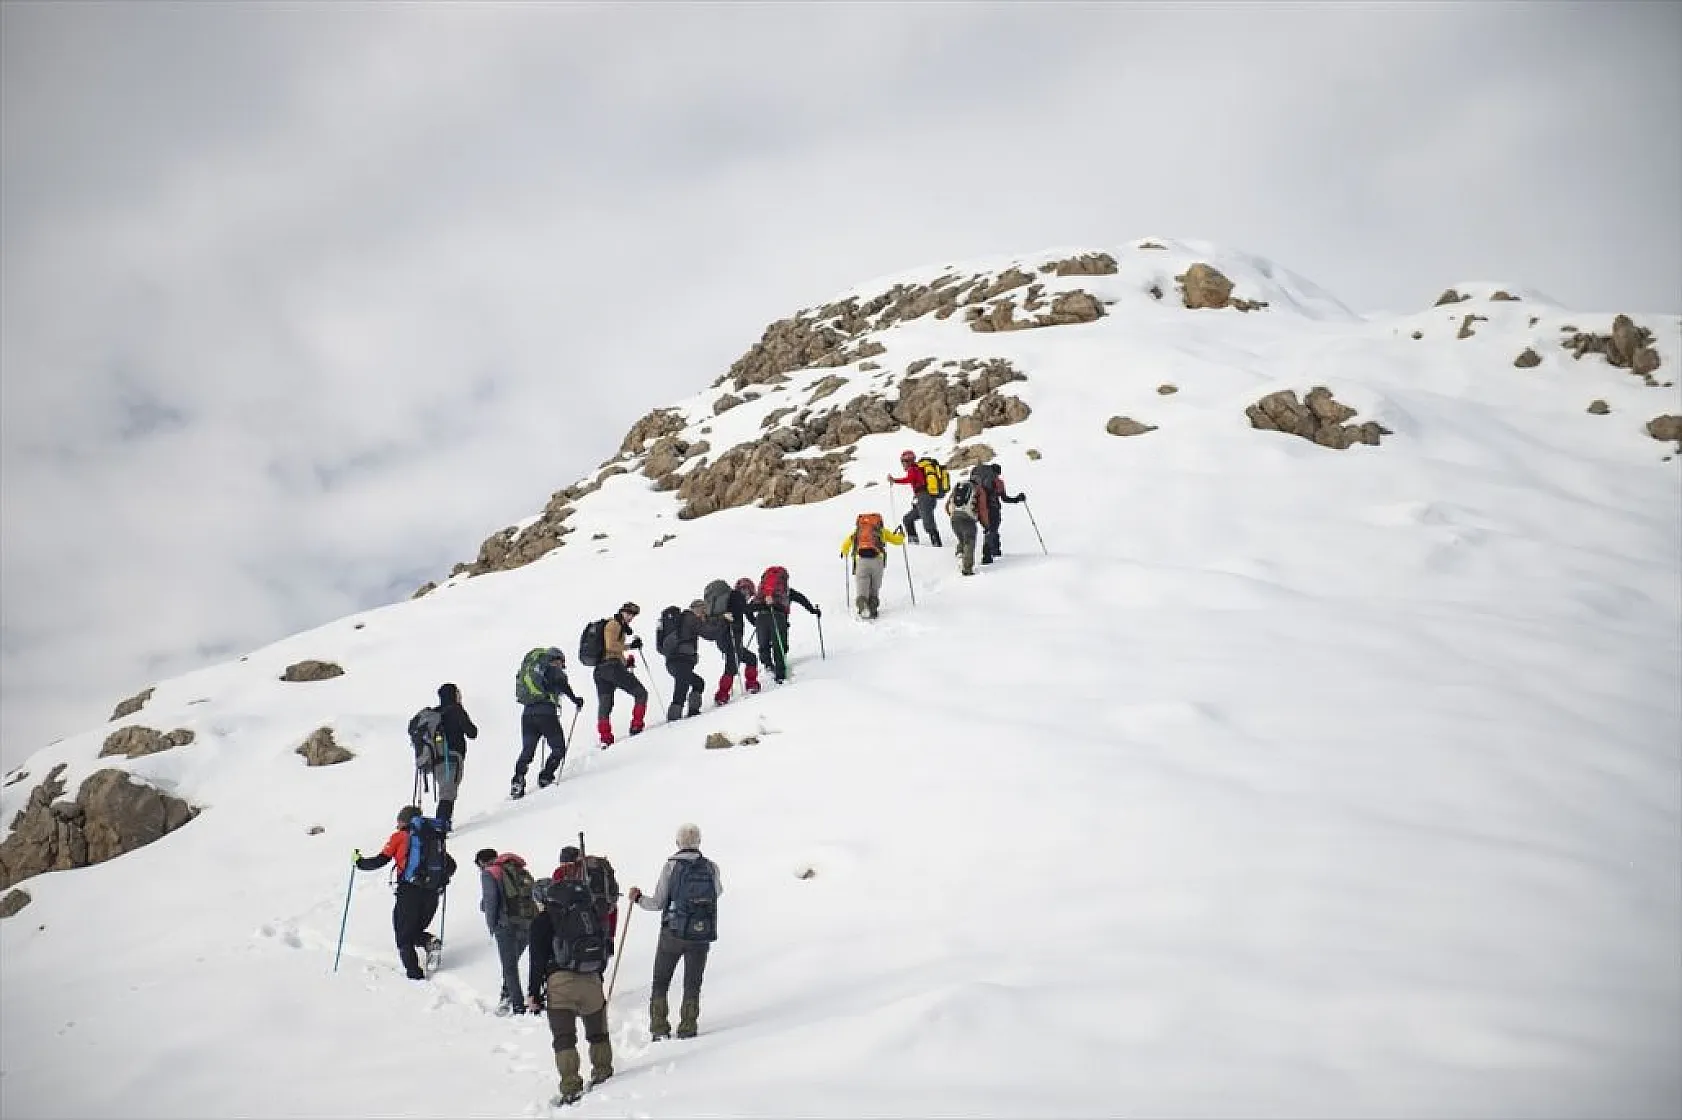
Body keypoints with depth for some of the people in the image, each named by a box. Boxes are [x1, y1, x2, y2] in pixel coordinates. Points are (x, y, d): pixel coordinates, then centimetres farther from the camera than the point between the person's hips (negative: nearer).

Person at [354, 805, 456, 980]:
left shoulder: (400, 837, 4)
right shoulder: (435, 837, 15)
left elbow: (380, 861, 0)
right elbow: (451, 866, 17)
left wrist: (359, 862, 18)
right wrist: (440, 882, 36)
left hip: (409, 892, -4)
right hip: (432, 894, 4)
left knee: (404, 937, 8)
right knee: (416, 931, 22)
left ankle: (414, 973, -4)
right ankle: (430, 942, -6)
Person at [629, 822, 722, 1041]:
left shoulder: (672, 866, -9)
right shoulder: (711, 867, -2)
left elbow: (658, 903, -8)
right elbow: (717, 892, 17)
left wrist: (638, 898, 11)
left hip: (673, 934, -2)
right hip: (703, 935, 2)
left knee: (660, 982, 14)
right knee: (692, 984, 13)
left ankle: (659, 1028, 10)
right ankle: (688, 1028, 6)